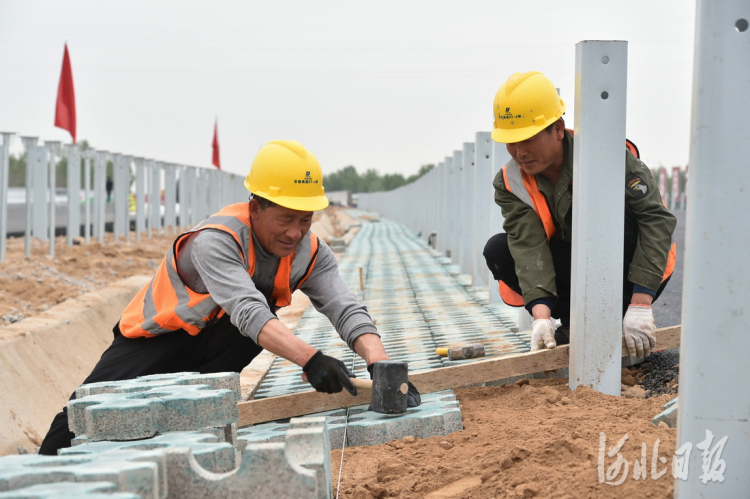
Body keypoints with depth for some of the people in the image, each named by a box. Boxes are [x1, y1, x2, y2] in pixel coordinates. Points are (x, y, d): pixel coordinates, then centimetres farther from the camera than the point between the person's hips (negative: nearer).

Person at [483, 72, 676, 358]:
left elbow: (657, 218, -28)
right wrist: (541, 316, -39)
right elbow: (528, 246, -22)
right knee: (498, 250, -16)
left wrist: (640, 304, -35)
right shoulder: (511, 183, -11)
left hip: (630, 273, -4)